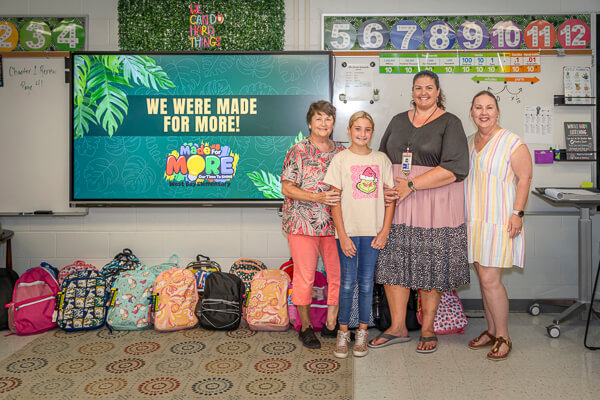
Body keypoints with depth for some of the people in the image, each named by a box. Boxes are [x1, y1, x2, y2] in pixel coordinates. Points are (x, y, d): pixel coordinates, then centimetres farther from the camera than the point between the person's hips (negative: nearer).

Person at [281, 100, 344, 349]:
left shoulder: (341, 152, 11)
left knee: (338, 274, 4)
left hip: (334, 223, 4)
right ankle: (305, 326, 20)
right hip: (303, 222, -4)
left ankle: (331, 324, 22)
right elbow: (287, 188, -7)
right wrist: (319, 197, -18)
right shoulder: (298, 151, -2)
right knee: (305, 276, 1)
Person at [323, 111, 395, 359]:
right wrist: (342, 234, -9)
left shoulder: (381, 160, 6)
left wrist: (385, 231, -1)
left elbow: (390, 197, 6)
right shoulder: (340, 159, -1)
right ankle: (343, 332, 20)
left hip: (373, 231, 2)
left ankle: (362, 332, 23)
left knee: (366, 283, 9)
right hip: (348, 231, -2)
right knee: (347, 282, 4)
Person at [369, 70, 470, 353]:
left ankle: (427, 329, 19)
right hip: (396, 202, 4)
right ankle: (397, 327, 17)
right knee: (392, 261, 3)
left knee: (431, 265, 3)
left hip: (436, 204, -4)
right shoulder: (399, 121, 15)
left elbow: (455, 168, -13)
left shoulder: (450, 123, -1)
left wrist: (411, 185, -18)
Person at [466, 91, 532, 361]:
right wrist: (463, 216, 17)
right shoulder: (469, 143, 14)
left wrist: (517, 212, -17)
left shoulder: (512, 143, -5)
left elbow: (524, 179, -8)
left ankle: (503, 337, 9)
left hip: (499, 221, -6)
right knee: (484, 278, 11)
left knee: (490, 279, -8)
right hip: (475, 221, 6)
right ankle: (491, 331, 24)